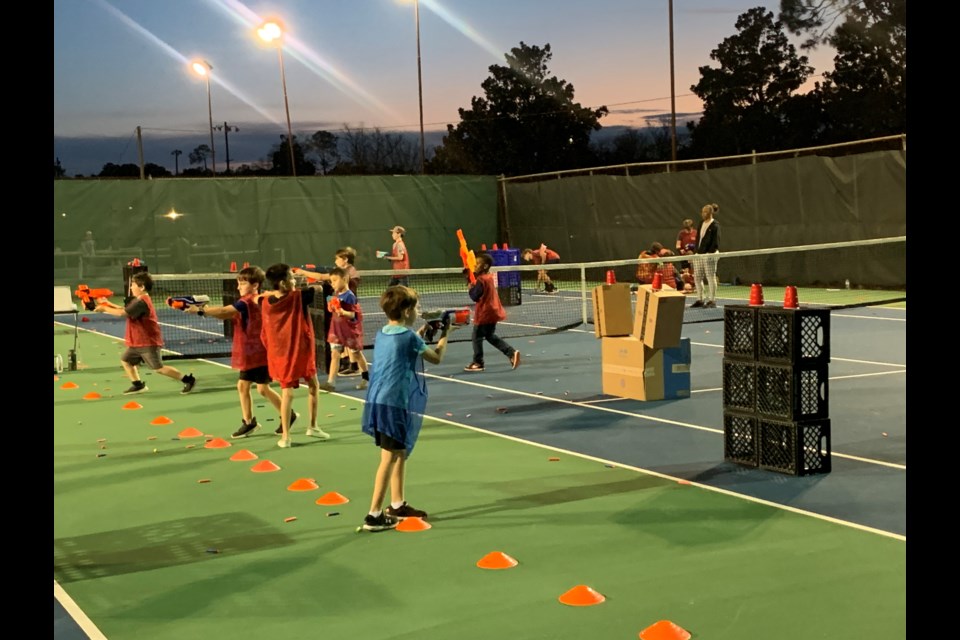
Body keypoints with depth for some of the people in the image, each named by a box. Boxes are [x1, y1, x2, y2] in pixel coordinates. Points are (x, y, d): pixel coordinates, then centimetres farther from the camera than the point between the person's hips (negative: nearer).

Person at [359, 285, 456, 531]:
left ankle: (397, 505, 29)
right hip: (394, 404, -9)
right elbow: (437, 358, 3)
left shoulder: (382, 334, 10)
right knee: (389, 459, -4)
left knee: (400, 453, 20)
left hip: (377, 402, 9)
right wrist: (444, 335, 18)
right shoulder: (409, 337, -13)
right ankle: (374, 515, -3)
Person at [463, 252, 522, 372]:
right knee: (491, 336, 20)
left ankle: (478, 363, 12)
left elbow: (475, 297, -21)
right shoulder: (489, 277, 8)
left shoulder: (481, 280, -20)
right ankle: (512, 353, 11)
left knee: (477, 337, 4)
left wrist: (471, 288, -4)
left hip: (484, 314, -9)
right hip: (493, 312, 9)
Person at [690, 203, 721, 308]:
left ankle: (712, 301, 1)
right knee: (697, 277, 8)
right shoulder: (702, 224, 15)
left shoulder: (715, 225, -7)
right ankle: (700, 300, 17)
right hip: (699, 254, 8)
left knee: (710, 277, -4)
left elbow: (716, 241, -12)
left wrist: (710, 253, -18)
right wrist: (697, 250, 9)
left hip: (709, 254, -8)